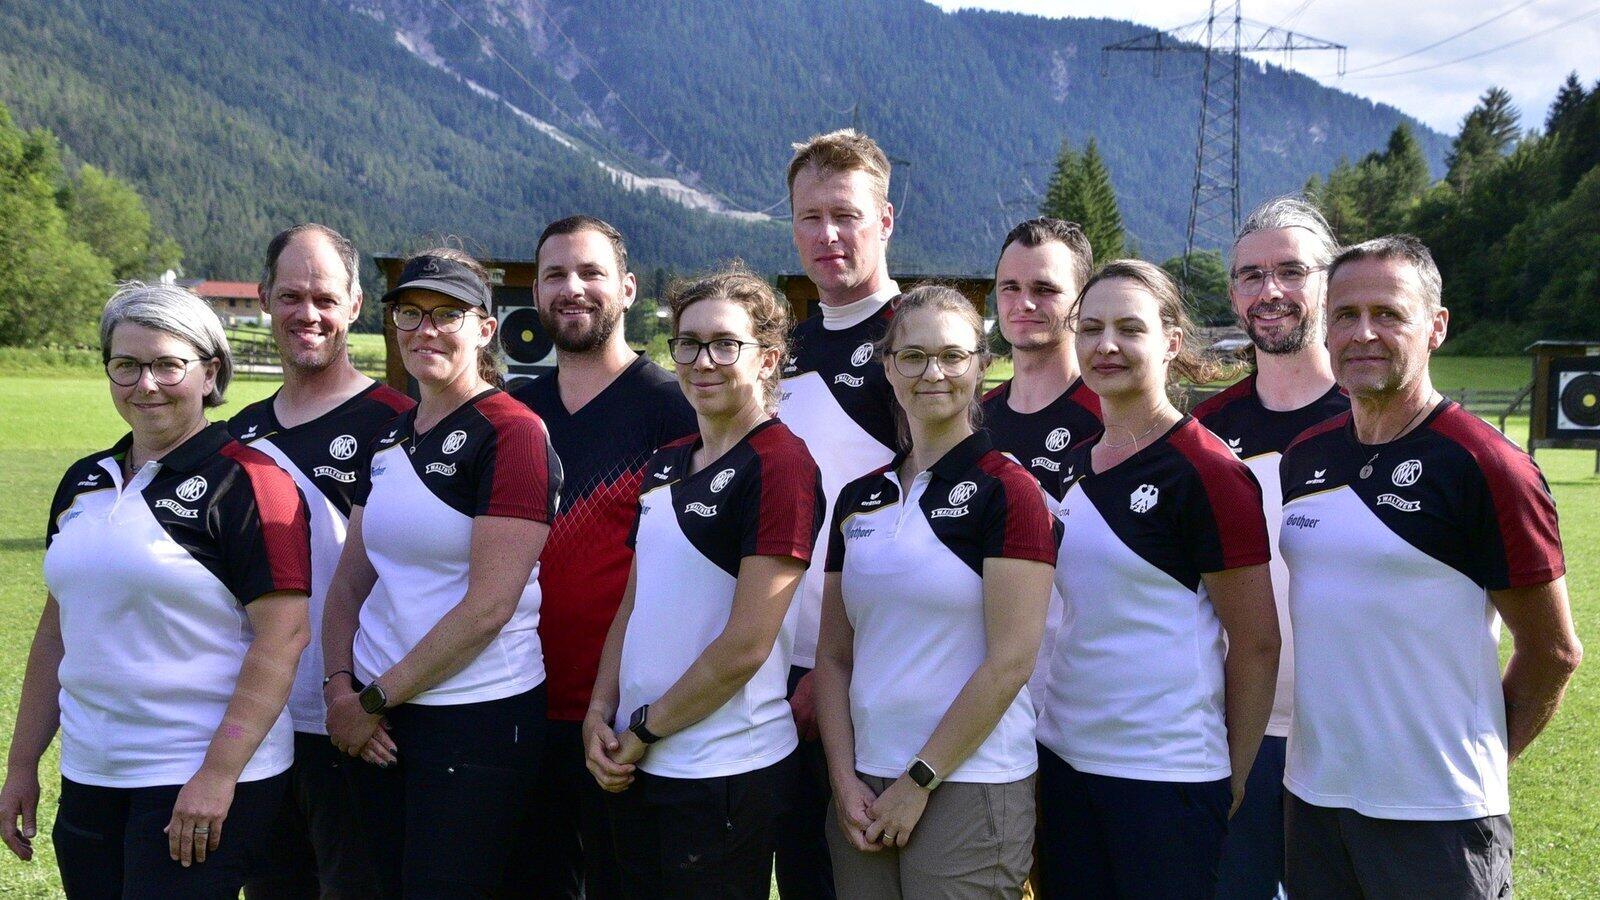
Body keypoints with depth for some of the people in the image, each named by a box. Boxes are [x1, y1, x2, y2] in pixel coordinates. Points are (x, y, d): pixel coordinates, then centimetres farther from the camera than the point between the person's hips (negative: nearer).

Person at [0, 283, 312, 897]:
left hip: (206, 782, -7)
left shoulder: (246, 481, -10)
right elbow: (57, 629, 18)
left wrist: (219, 773, -20)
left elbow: (284, 634, -16)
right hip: (88, 777, 7)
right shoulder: (84, 483, 12)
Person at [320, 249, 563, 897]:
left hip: (480, 719, -7)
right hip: (377, 721, 7)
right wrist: (341, 690, -3)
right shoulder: (388, 439, 11)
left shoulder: (513, 434, -11)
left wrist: (374, 700, -12)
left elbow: (488, 606, -17)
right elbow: (350, 581, 13)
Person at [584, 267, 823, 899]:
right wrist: (600, 715, 1)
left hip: (725, 775, -7)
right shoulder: (665, 466, 11)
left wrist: (642, 731, -11)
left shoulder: (780, 464, -13)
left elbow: (746, 645, -17)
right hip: (633, 768, 7)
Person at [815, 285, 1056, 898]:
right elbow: (833, 656, 11)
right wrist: (845, 779, -1)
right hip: (865, 787, 5)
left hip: (969, 788, -5)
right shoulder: (860, 499, 9)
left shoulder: (1007, 490, -7)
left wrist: (919, 780, -11)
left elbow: (1010, 664, -12)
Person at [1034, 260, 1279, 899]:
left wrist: (1232, 780, -4)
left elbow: (1255, 645, -9)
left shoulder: (1206, 472, -12)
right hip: (1064, 758, 6)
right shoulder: (1075, 465, 8)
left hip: (1166, 773, -6)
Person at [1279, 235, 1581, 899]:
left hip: (1436, 813, -5)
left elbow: (1553, 652, -5)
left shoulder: (1484, 466, -12)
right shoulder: (1304, 457, 6)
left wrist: (1481, 755, 3)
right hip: (1312, 794, 6)